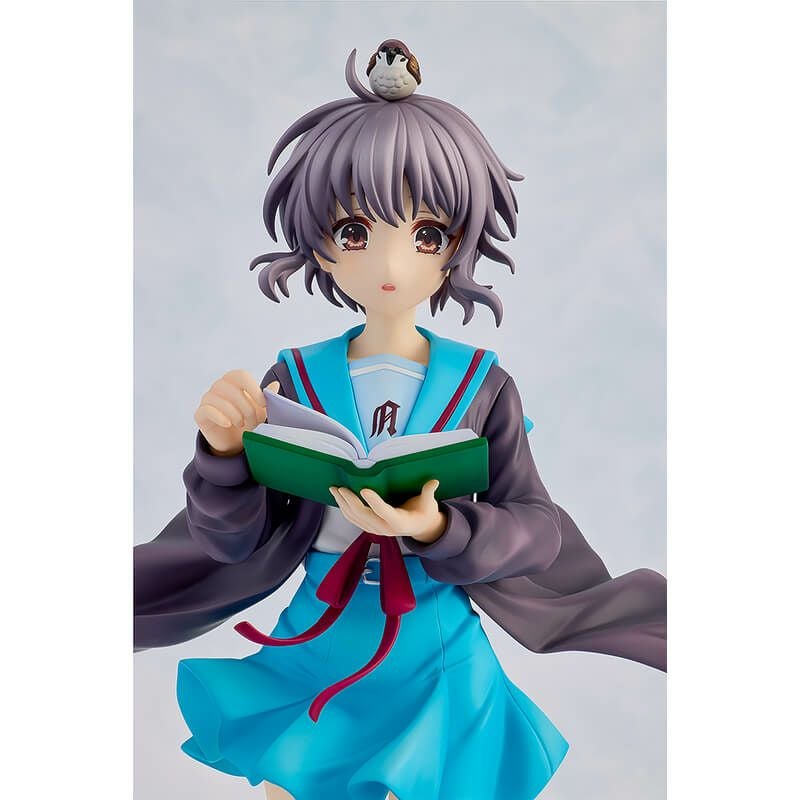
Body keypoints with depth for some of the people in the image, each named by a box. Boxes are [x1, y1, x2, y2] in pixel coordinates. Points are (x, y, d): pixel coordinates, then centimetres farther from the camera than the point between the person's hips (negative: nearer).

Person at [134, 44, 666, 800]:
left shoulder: (482, 385, -11)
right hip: (314, 645, 2)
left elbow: (535, 531, -11)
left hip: (435, 653, -1)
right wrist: (225, 455, -27)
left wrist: (437, 531, -28)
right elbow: (235, 537, -8)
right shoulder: (291, 381, -9)